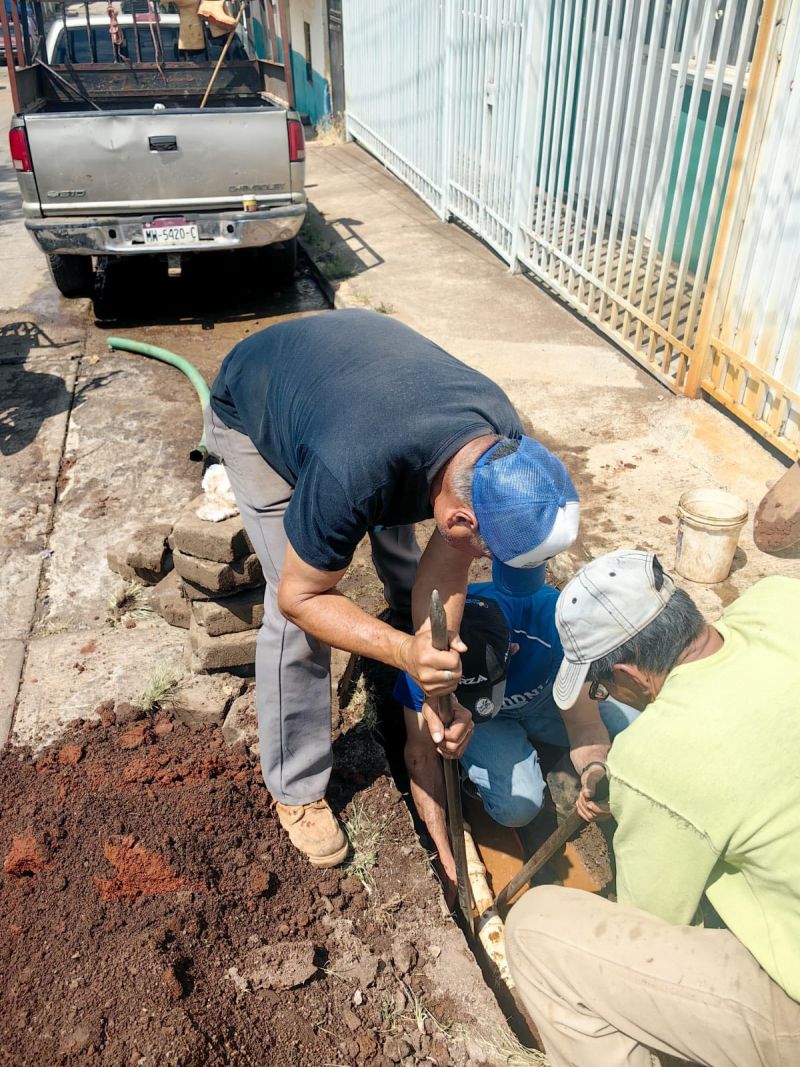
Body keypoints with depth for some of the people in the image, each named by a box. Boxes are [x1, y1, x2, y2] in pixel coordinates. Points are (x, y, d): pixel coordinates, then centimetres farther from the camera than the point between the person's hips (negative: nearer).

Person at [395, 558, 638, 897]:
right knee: (517, 805, -28)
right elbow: (421, 753, -24)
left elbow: (584, 724, -30)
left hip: (546, 697, 2)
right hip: (477, 722, -2)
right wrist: (447, 860, -25)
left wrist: (594, 773, -53)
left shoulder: (550, 617, -37)